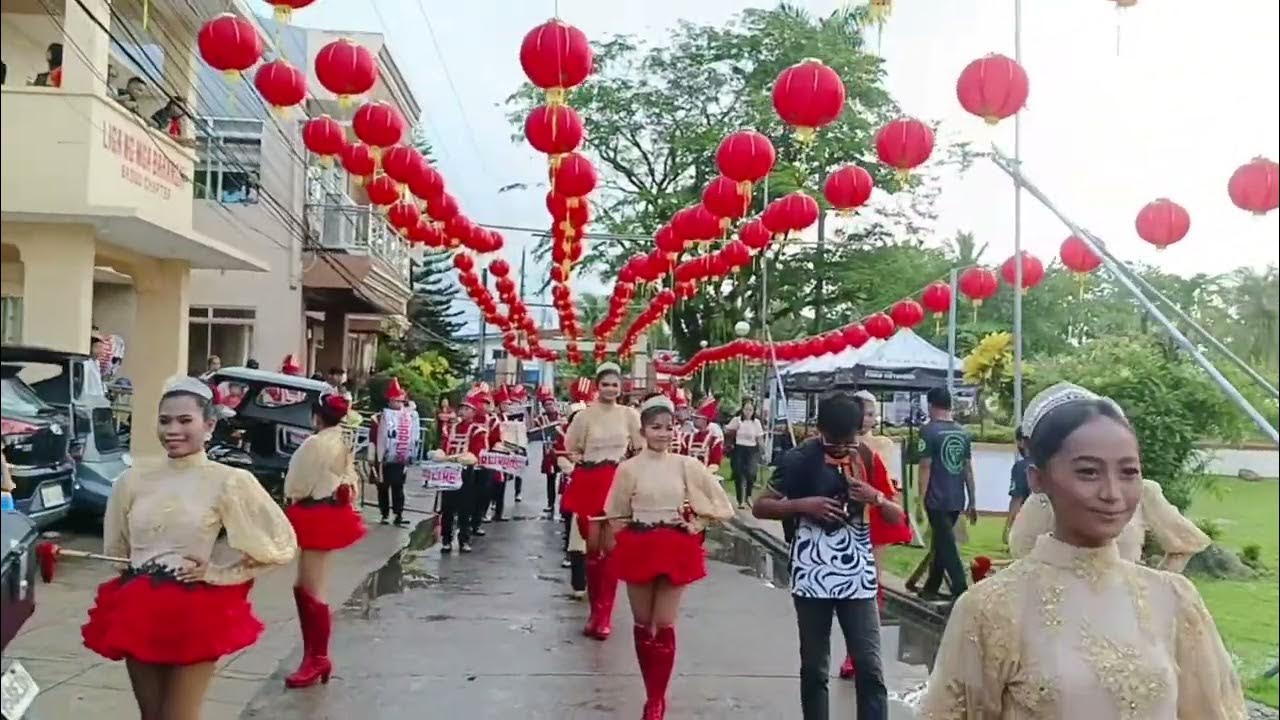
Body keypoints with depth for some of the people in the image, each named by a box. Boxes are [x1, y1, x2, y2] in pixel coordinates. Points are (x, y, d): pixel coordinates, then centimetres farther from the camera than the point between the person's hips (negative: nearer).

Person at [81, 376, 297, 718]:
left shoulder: (229, 482, -7)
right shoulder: (134, 479, 5)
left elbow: (282, 543, -6)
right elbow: (114, 549, 20)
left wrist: (217, 572, -7)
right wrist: (128, 593, 10)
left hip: (194, 615, -4)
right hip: (138, 612, 4)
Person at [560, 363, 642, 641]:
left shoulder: (629, 414, 1)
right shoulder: (584, 415, 1)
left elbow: (642, 450, 7)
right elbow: (570, 450, 12)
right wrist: (583, 462, -1)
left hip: (618, 484, -1)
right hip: (589, 483, 1)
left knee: (611, 547, -2)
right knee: (593, 547, 7)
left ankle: (604, 614, 4)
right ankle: (596, 610, 22)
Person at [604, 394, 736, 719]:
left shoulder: (686, 466, -1)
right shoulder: (629, 468, -3)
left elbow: (720, 503, 5)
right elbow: (617, 516, 5)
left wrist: (695, 525, -2)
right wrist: (618, 548, 0)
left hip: (676, 550, 0)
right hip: (639, 549, 1)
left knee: (665, 625, -1)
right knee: (642, 624, 9)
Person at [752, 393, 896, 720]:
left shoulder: (870, 459, 1)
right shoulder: (799, 460, -6)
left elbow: (897, 516, 6)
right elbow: (760, 507, -2)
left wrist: (876, 497, -16)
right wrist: (803, 504, -18)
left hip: (858, 577, 1)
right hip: (811, 576, -1)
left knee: (869, 667, -2)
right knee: (814, 668, 9)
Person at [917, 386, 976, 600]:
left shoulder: (929, 431, -9)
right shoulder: (963, 432, 7)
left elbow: (925, 468, -11)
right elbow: (968, 468, 10)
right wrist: (972, 501, 14)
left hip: (937, 499, -6)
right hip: (957, 500, 6)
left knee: (947, 547, -3)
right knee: (939, 543, 18)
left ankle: (961, 592, -9)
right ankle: (931, 588, 28)